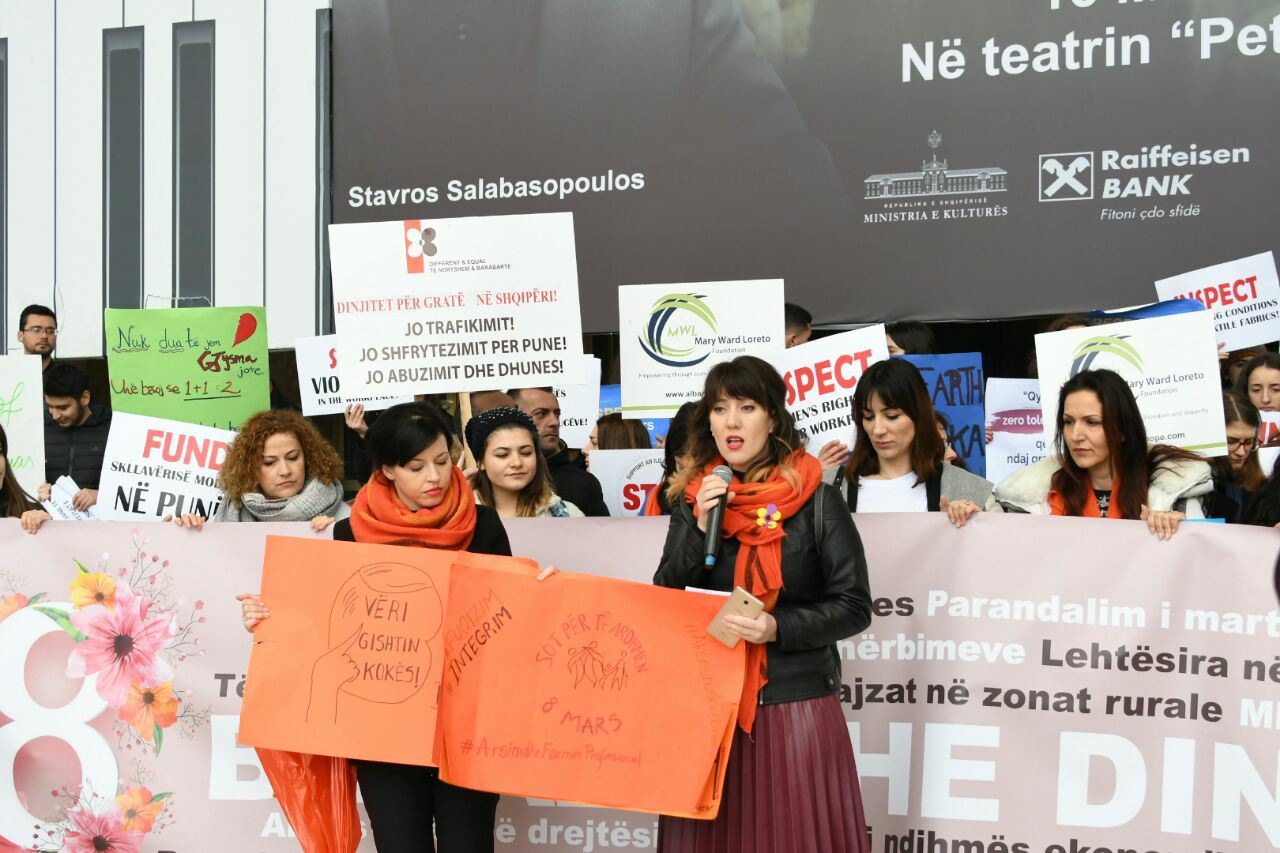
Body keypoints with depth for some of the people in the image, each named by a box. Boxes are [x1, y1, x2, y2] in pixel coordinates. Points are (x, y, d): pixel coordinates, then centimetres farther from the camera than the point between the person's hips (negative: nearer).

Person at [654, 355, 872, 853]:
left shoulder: (815, 499, -5)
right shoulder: (693, 499, 6)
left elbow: (854, 607, -5)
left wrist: (778, 628, -19)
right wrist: (700, 526, -10)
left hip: (795, 706, -3)